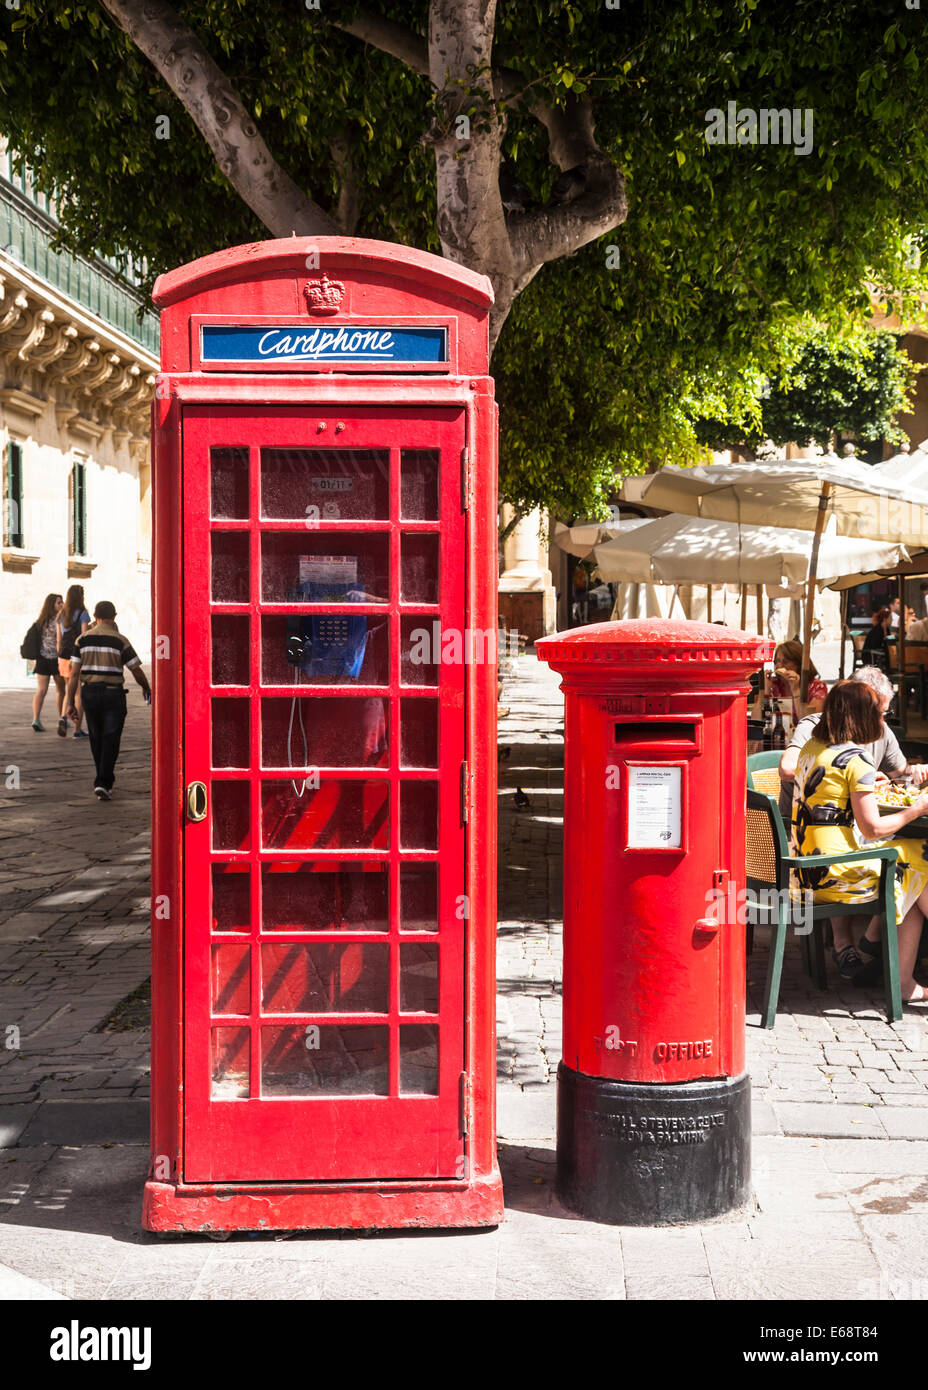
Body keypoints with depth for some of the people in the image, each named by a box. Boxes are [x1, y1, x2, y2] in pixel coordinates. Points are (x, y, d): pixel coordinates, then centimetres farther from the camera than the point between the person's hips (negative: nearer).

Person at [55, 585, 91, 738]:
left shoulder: (61, 615, 8)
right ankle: (77, 729, 4)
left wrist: (60, 660, 17)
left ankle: (63, 716, -8)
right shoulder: (82, 614, -9)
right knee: (80, 694, 3)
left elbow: (59, 640, 11)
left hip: (64, 657, 5)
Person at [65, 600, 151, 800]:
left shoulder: (83, 640, 1)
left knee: (96, 740, 17)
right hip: (113, 694, -3)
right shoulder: (120, 641, -7)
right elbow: (137, 671, -4)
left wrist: (70, 703, 1)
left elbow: (74, 673, -2)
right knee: (110, 741, 0)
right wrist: (147, 688, 15)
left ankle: (104, 781, 27)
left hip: (89, 693, 3)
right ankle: (103, 784, -12)